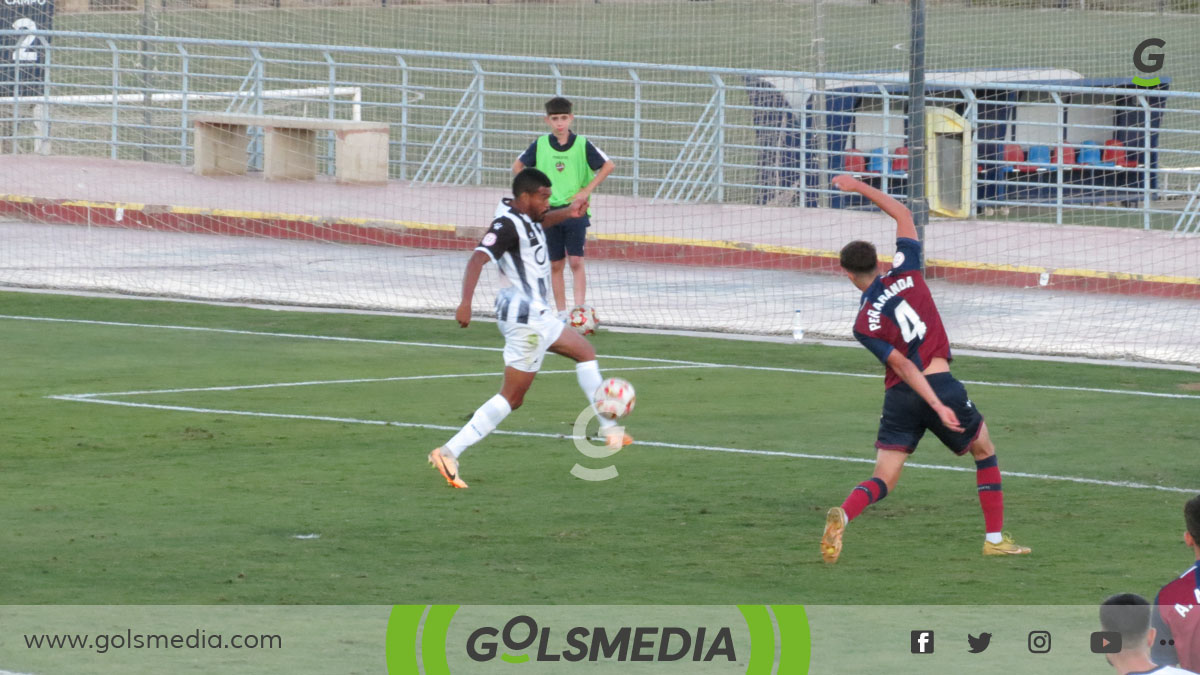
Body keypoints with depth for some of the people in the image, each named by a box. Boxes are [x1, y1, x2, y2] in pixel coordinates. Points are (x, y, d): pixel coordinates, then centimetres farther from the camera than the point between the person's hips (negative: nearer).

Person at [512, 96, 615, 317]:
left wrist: (587, 190, -6)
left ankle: (580, 308, -13)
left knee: (576, 261, -12)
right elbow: (518, 166, 12)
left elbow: (608, 166, 1)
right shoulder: (540, 145, 0)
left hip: (575, 209, -2)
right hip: (549, 210, 2)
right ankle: (562, 313, 12)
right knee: (556, 264, 5)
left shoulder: (582, 145, -4)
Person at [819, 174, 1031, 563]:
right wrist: (860, 188, 21)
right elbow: (902, 214, 15)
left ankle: (842, 516, -30)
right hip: (940, 382, 1)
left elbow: (902, 365, -12)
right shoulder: (906, 271, 1)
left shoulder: (865, 324, -4)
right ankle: (995, 539, 21)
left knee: (883, 479, 1)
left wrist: (937, 407, -15)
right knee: (985, 452, 22)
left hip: (900, 396, -1)